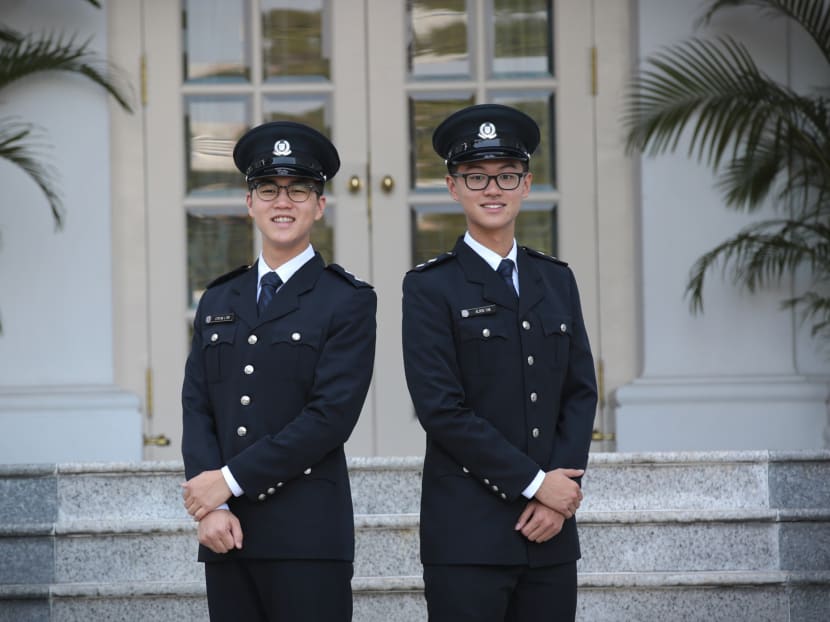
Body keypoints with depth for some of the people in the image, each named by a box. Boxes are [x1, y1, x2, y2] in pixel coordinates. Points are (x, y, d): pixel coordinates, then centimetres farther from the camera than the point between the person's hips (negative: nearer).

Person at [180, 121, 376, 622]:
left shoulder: (348, 301, 0)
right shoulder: (218, 301, 16)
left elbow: (332, 415, -10)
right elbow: (197, 410, 9)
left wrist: (231, 480, -11)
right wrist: (212, 507, -6)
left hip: (308, 535, -4)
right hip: (226, 533, 4)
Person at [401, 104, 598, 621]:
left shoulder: (557, 281, 15)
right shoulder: (430, 287, -1)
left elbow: (581, 393, 10)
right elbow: (440, 408, -10)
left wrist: (562, 491, -4)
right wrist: (533, 482, -11)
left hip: (550, 531, 4)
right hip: (467, 537, -4)